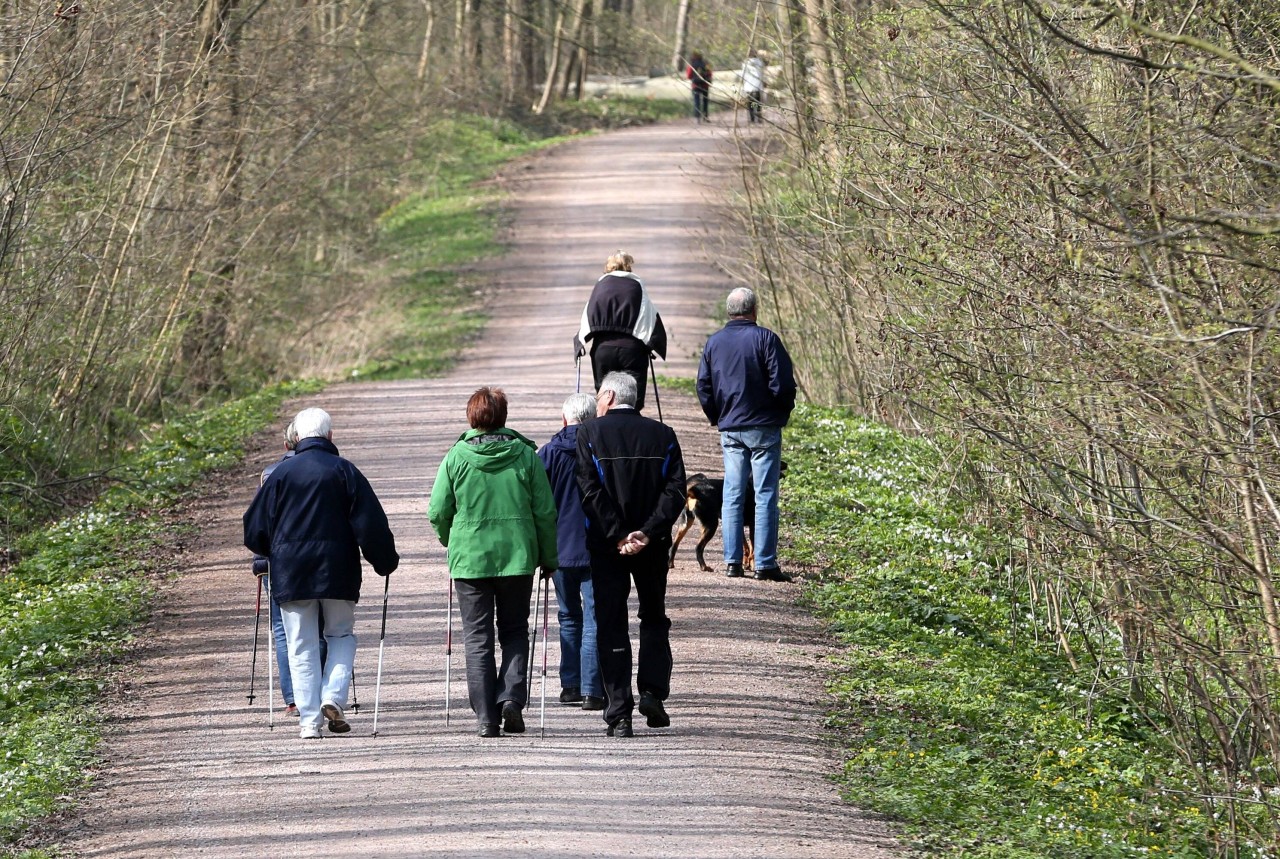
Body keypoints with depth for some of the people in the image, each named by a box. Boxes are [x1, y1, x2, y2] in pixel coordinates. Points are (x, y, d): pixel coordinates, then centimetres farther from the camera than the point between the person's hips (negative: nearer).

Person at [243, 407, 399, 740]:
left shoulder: (281, 473, 2)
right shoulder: (344, 471, 0)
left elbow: (255, 525, 7)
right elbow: (370, 522, -3)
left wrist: (270, 554, 26)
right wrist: (386, 561, 8)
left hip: (290, 573, 1)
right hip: (337, 572, -1)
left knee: (302, 647, 4)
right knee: (341, 636, 15)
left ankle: (309, 720, -2)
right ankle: (333, 697, -7)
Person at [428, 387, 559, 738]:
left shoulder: (456, 457, -4)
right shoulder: (526, 455, -2)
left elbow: (438, 512, -1)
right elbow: (545, 512, 0)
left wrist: (450, 542, 19)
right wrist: (548, 557, 12)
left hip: (469, 557, -1)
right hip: (517, 557, 1)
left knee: (477, 637, 6)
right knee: (515, 631, 15)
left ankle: (486, 716, 1)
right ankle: (511, 696, -6)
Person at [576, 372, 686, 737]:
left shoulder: (589, 434, -5)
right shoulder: (662, 435, 3)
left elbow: (591, 492, -14)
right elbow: (675, 489, -6)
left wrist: (616, 537, -13)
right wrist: (648, 531, -12)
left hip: (606, 544, -2)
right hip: (652, 545, 2)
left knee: (611, 628, 4)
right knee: (654, 619, 19)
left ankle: (619, 715, 0)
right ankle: (652, 691, 2)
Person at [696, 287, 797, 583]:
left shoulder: (714, 342, 6)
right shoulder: (765, 339, -9)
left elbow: (703, 388, 7)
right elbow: (782, 384, -12)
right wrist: (783, 413, 5)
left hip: (729, 431, 4)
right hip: (763, 427, -4)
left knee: (732, 496, 8)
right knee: (765, 496, -2)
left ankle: (732, 561, 6)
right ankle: (765, 563, -5)